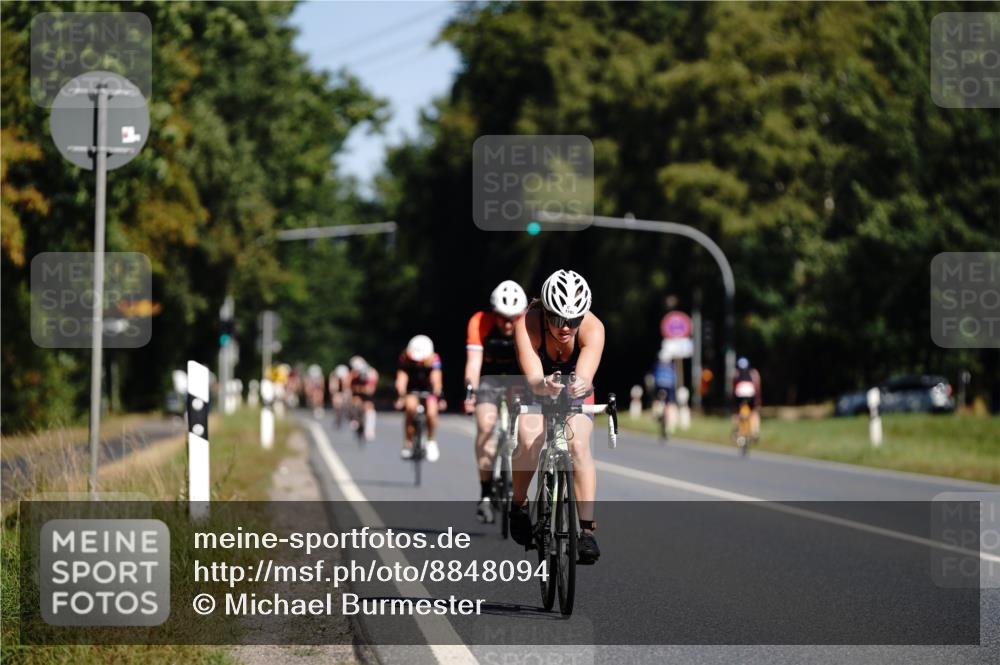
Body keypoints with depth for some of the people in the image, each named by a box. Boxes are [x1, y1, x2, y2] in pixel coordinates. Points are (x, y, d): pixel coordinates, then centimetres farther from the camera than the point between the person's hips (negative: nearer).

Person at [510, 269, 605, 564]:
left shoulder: (593, 328, -32)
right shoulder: (528, 325, -34)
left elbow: (585, 376, -45)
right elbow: (533, 378, -44)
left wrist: (580, 385, -68)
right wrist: (545, 385, -67)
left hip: (576, 395, 1)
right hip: (535, 391, 0)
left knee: (578, 446, -25)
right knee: (529, 441, -27)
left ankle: (586, 530, -22)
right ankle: (519, 505, -1)